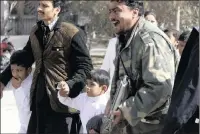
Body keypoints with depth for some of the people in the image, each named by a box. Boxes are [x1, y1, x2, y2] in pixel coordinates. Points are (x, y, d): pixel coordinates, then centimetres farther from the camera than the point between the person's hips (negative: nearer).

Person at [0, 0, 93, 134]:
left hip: (61, 98, -7)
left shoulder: (72, 33, -10)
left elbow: (85, 66, -11)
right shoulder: (36, 32, 12)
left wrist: (70, 85, -26)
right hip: (39, 99, 7)